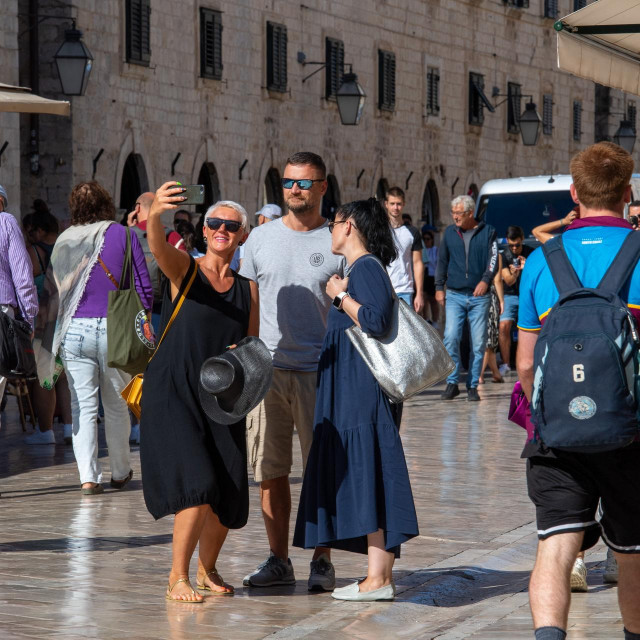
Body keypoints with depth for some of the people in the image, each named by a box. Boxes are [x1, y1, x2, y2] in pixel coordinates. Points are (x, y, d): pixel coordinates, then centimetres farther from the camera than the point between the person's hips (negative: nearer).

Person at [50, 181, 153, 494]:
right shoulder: (122, 236, -2)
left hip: (74, 330, 1)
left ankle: (88, 476, -5)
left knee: (82, 406, 3)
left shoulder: (63, 242, 5)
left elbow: (57, 291, 9)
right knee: (116, 405, 13)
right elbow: (144, 289, -2)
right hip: (115, 329, -1)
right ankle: (120, 472, 23)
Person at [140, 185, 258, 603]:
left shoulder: (248, 289, 10)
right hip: (173, 393, -4)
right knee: (199, 485, -17)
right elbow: (158, 247, -25)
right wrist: (155, 215, -47)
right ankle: (178, 578, -2)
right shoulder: (184, 269, -2)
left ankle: (208, 569, 26)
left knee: (228, 497, 0)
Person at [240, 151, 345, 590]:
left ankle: (322, 562, 9)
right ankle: (279, 561, 15)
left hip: (319, 372, -3)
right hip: (266, 370, 3)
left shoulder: (338, 242, 2)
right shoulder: (262, 237, 10)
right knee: (271, 472, 6)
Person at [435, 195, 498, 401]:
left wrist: (485, 280, -20)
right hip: (454, 295, 1)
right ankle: (452, 383, -2)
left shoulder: (487, 232, 4)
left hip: (479, 296, -1)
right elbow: (442, 261, 17)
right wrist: (439, 287, 10)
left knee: (478, 343, 0)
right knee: (451, 337, -12)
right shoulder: (450, 232, 11)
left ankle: (473, 386, 8)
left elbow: (493, 260, -3)